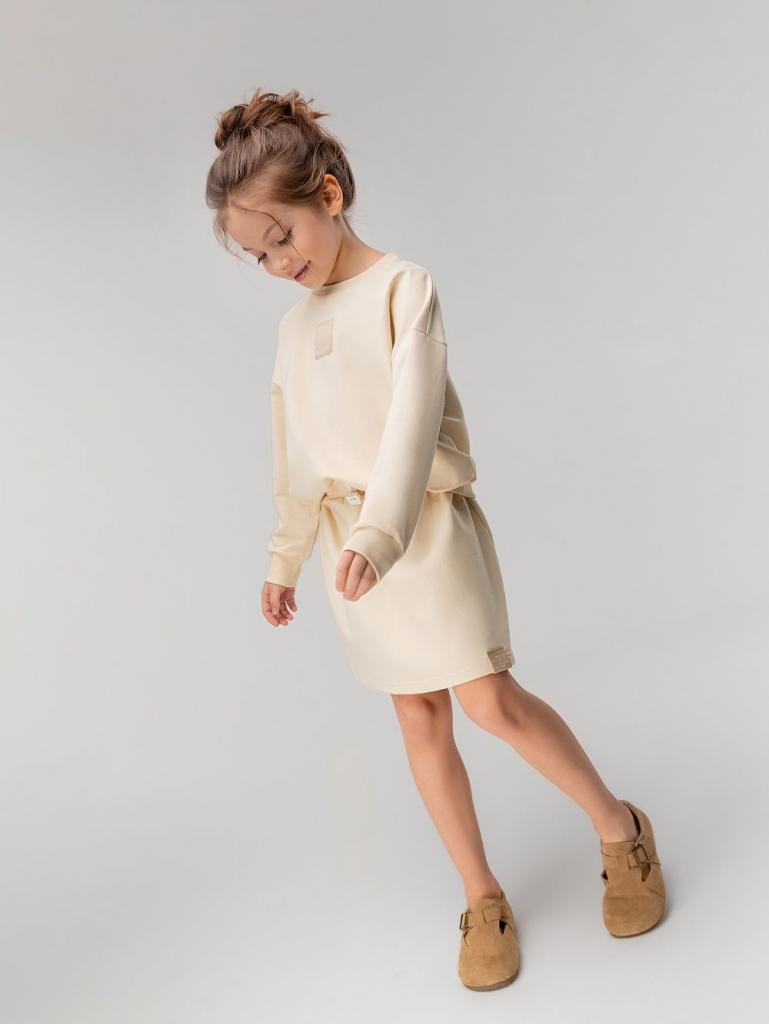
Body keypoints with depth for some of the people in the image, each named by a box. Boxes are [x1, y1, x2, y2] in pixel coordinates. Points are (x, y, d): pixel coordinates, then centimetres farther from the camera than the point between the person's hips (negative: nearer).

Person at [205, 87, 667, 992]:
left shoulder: (401, 286, -6)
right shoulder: (293, 327, 13)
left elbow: (414, 413, -19)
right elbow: (291, 458, 17)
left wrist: (380, 529, -31)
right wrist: (284, 558, 18)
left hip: (424, 527, -5)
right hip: (346, 547, 6)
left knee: (489, 699, -8)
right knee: (419, 718, 7)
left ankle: (618, 825, 17)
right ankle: (481, 897, 19)